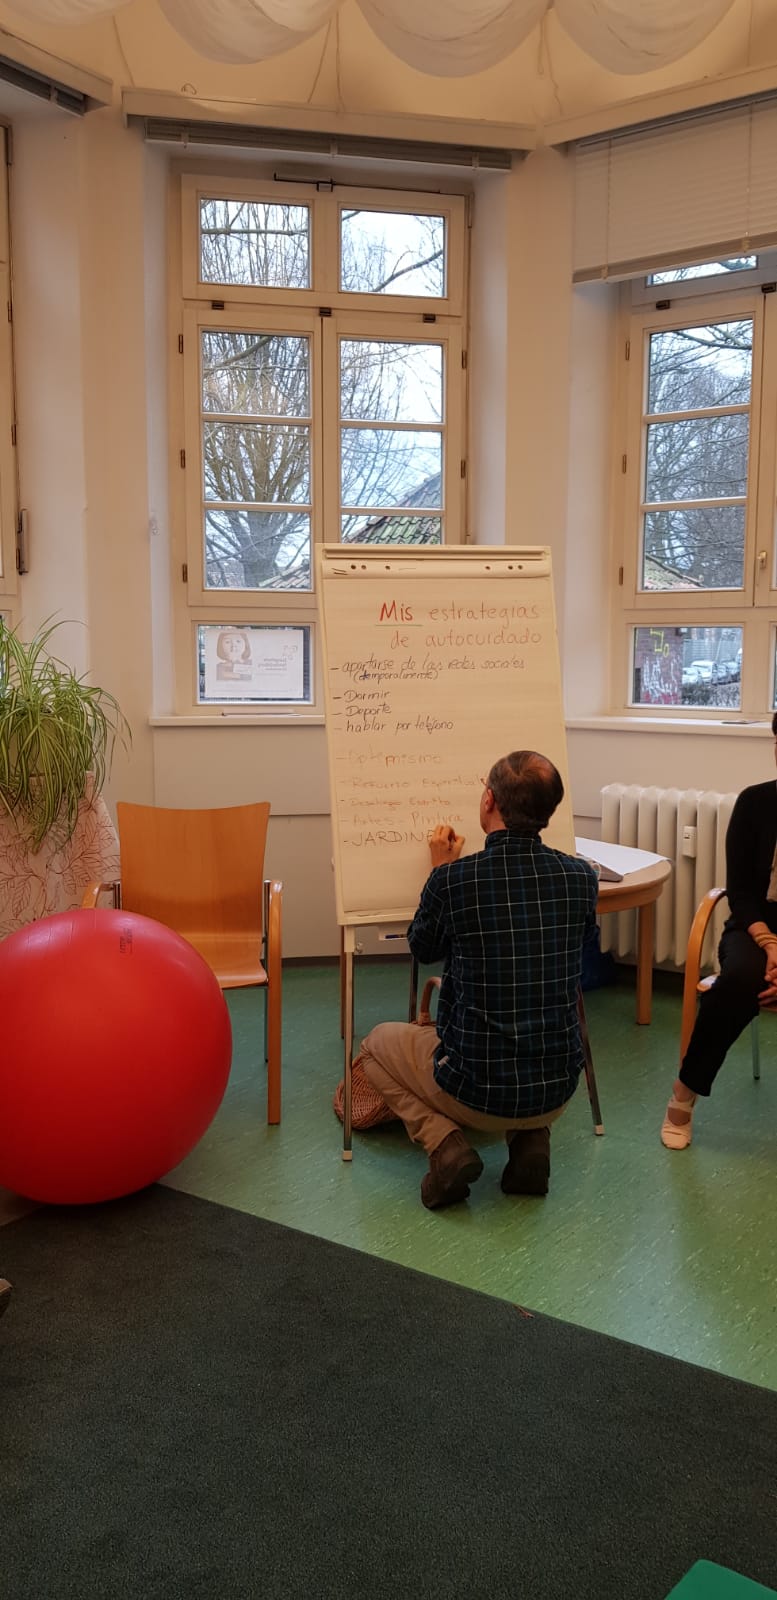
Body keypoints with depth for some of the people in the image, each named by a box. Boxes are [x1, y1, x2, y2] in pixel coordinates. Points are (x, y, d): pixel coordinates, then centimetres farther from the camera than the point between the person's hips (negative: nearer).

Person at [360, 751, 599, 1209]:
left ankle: (445, 1142, 2)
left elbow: (424, 948, 4)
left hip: (475, 1092, -3)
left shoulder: (453, 880, -18)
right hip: (558, 1091, 4)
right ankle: (531, 1139, 13)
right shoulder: (582, 878, -8)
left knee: (378, 1043, 26)